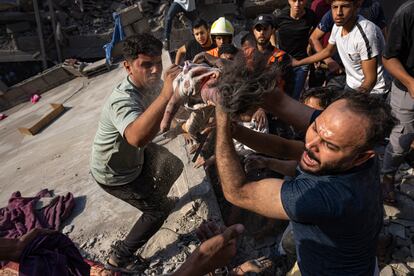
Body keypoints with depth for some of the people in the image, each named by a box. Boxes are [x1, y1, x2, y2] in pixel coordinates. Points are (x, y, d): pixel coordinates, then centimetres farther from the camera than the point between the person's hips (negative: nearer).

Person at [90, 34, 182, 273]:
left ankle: (153, 198, 51)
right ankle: (120, 258, 20)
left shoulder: (152, 83, -14)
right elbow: (137, 137, -62)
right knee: (159, 209, 0)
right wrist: (166, 94, -69)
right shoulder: (123, 100, -40)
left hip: (135, 155, 8)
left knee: (174, 167, 21)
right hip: (113, 173, -7)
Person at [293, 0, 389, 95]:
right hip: (350, 85, 7)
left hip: (372, 91, -6)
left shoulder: (365, 33, -30)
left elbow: (370, 80, -26)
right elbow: (328, 51, 14)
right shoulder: (338, 25, -7)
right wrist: (298, 62, 15)